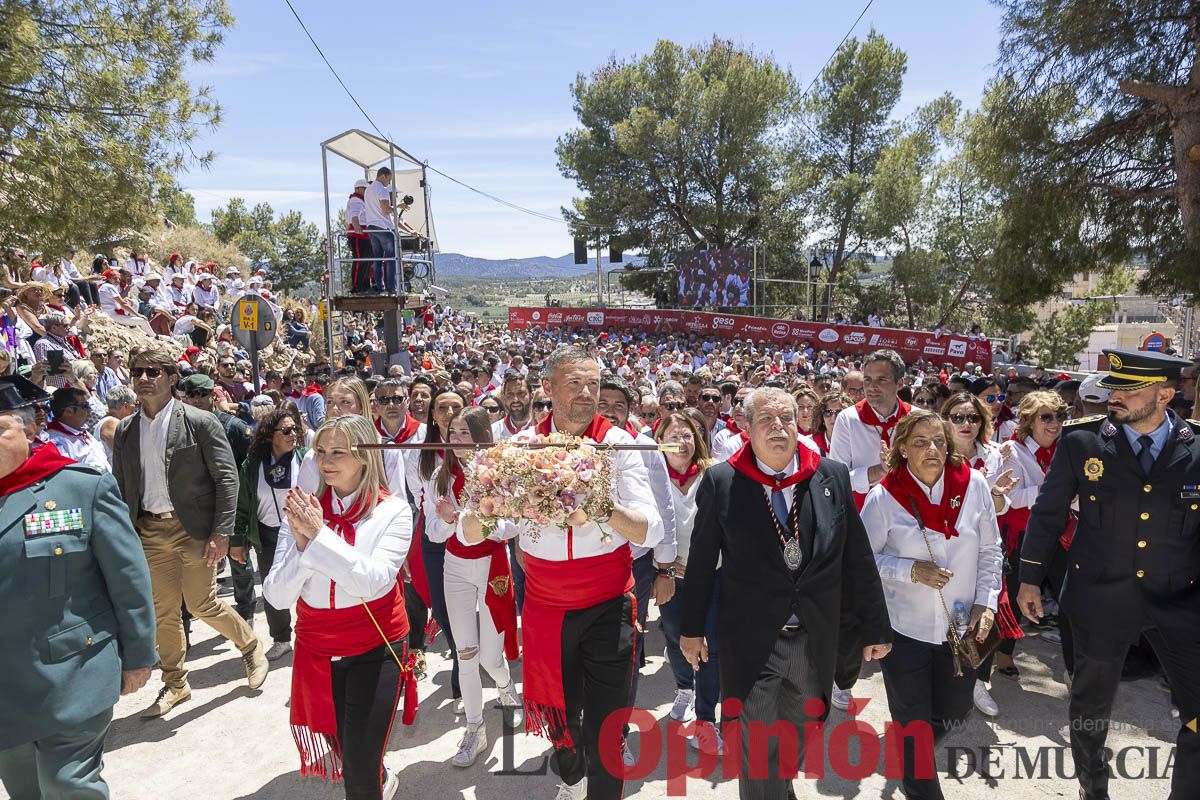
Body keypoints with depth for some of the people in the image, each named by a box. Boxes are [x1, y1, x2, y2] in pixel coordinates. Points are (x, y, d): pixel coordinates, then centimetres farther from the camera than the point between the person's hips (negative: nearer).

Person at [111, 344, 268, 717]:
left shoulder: (200, 422, -8)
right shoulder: (125, 430, 7)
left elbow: (227, 478, -10)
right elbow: (120, 488, 12)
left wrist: (221, 532, -15)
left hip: (193, 528, -5)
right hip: (149, 531, 5)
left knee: (202, 603, -3)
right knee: (163, 612, 11)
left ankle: (251, 648, 24)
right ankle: (175, 684, 28)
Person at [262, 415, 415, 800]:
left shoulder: (393, 511, -12)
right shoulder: (303, 510, -5)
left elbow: (371, 581, -25)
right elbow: (276, 596, -8)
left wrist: (319, 532, -26)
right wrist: (302, 542, -24)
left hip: (375, 650, -3)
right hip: (316, 649, 4)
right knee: (340, 752, 21)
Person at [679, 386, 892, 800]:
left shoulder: (833, 476, -4)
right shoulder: (721, 482, -9)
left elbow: (858, 559, 2)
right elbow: (701, 561, -2)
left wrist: (876, 627, 6)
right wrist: (691, 627, 4)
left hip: (816, 639, 3)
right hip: (752, 643, -3)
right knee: (759, 750, 8)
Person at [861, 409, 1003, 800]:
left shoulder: (974, 484, -8)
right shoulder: (884, 497, -15)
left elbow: (990, 551, 2)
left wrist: (986, 601, -6)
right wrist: (912, 571, -21)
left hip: (961, 626, 4)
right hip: (905, 628, -3)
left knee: (953, 711, 22)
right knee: (913, 723, 10)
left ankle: (911, 759, 53)